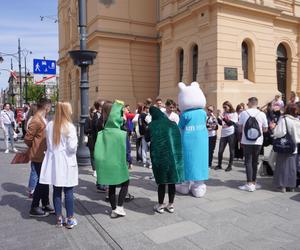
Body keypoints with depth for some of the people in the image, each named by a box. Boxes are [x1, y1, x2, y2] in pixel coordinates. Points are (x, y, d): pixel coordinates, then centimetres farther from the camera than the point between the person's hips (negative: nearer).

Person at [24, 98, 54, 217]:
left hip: (44, 156, 9)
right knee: (41, 181, 0)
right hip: (39, 157, -9)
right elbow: (27, 138, -18)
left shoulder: (43, 119, 10)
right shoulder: (36, 121, -20)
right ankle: (34, 208, 13)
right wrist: (35, 149, -3)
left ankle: (46, 205, 28)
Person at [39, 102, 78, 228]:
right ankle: (70, 219, 12)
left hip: (53, 161, 5)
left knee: (57, 191, 11)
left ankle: (59, 218, 20)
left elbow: (48, 143, 8)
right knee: (68, 191, 4)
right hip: (66, 162, -5)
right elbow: (72, 147, -17)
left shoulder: (49, 126, 1)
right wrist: (75, 141, 3)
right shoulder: (69, 127, -14)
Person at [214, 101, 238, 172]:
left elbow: (231, 123, -13)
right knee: (220, 151, 4)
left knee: (231, 150, 4)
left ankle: (230, 166, 15)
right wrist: (218, 116, -6)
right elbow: (220, 123, 7)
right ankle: (219, 165, 18)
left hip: (231, 134, -4)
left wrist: (223, 117, -19)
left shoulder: (234, 114, -1)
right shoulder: (223, 113, 10)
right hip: (223, 134, 4)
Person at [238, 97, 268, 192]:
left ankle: (249, 184, -1)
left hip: (246, 141, -2)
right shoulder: (262, 114, -4)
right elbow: (265, 129, 0)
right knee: (255, 161, 12)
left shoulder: (243, 113, -6)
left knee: (248, 161, 3)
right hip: (258, 142, 2)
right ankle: (254, 182, 20)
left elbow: (240, 127, 0)